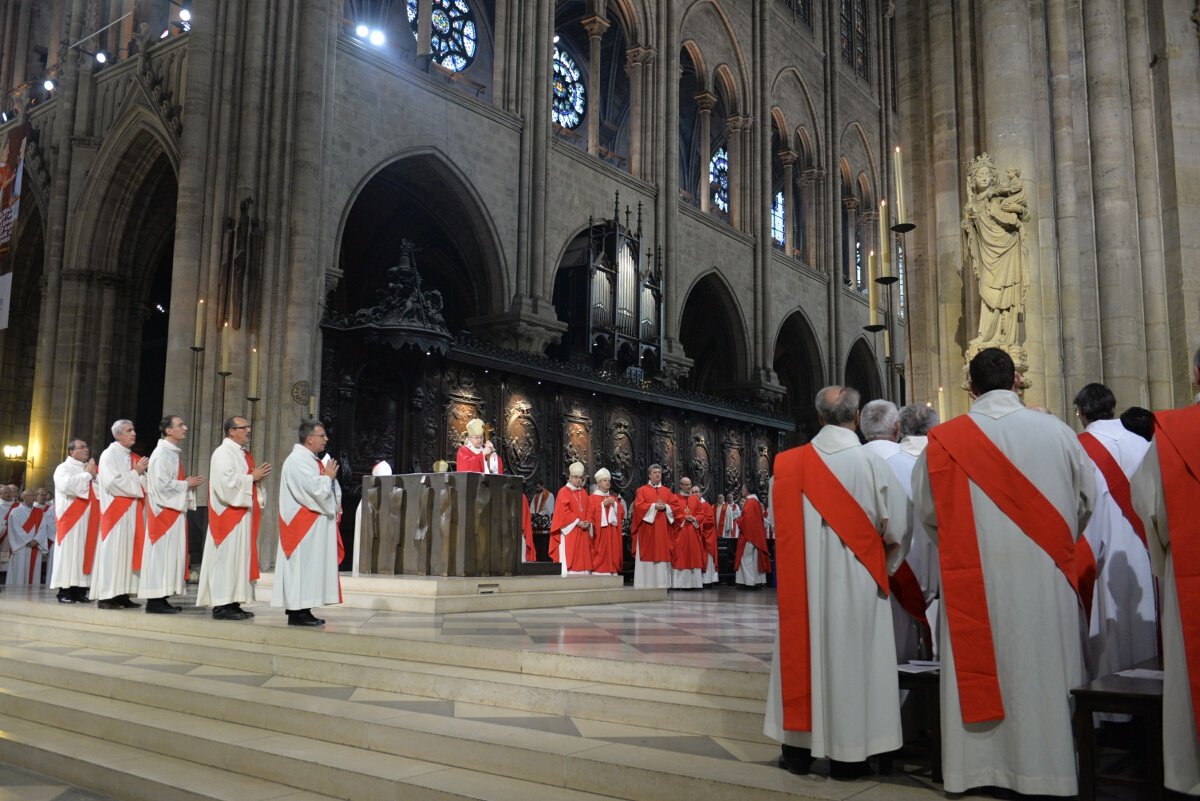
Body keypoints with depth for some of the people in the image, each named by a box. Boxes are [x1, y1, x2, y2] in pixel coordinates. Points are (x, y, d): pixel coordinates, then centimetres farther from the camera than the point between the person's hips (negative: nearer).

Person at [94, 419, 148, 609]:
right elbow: (113, 482, -17)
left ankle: (122, 594, 8)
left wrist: (143, 472, 2)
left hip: (132, 511, 7)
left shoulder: (133, 457, 17)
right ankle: (106, 596, -4)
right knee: (113, 551, -7)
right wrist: (136, 472, -13)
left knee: (129, 551, 5)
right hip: (116, 511, -7)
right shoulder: (109, 455, -6)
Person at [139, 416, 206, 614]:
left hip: (174, 510, 10)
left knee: (171, 553, 9)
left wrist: (189, 483, 8)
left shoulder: (173, 453, 16)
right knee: (162, 552, -7)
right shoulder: (162, 453, -13)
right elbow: (161, 484, -20)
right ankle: (155, 600, -3)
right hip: (164, 511, -10)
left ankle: (161, 598, 13)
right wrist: (186, 484, -11)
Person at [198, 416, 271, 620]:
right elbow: (226, 481, -22)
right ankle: (221, 605, -4)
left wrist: (258, 477, 3)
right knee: (226, 557, -7)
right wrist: (252, 477, -14)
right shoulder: (223, 453, -9)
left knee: (240, 556, 8)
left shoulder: (244, 454, 18)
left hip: (244, 514, 9)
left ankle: (233, 603, 12)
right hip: (228, 515, -9)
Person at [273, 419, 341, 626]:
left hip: (315, 523, 10)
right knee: (302, 564, -7)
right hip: (303, 524, -10)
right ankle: (297, 613, -3)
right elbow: (316, 490, -23)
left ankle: (302, 611, 12)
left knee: (310, 566, 9)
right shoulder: (298, 460, -15)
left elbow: (324, 489, 22)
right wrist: (328, 477, -5)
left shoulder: (310, 459, 17)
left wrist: (334, 508, 8)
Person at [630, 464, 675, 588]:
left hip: (662, 529, 4)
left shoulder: (667, 491, 15)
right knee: (647, 555, -5)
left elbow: (674, 507, 8)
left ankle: (661, 583, 4)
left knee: (662, 554, 1)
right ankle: (645, 583, -3)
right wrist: (654, 506, -16)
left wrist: (665, 507, -12)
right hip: (647, 528, -3)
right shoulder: (642, 490, 4)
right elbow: (638, 506, -9)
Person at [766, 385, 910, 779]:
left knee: (803, 652, 11)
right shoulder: (871, 463, -11)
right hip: (856, 583, -2)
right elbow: (896, 528, -8)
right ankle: (848, 753, 15)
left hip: (803, 581, 2)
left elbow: (778, 522, 3)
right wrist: (880, 568, 9)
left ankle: (799, 748, 19)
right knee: (851, 657, 7)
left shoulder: (789, 463, -3)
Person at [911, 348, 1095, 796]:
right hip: (1043, 576, 1)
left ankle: (973, 764, 15)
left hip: (974, 578, -1)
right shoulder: (1055, 431, -4)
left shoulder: (945, 439, -7)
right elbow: (1086, 499, 7)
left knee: (978, 667, 8)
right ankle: (1046, 765, 21)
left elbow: (925, 508, 2)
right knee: (1043, 671, 10)